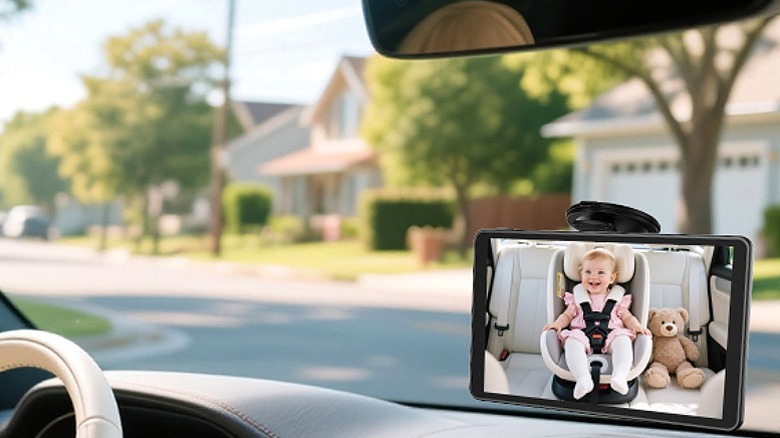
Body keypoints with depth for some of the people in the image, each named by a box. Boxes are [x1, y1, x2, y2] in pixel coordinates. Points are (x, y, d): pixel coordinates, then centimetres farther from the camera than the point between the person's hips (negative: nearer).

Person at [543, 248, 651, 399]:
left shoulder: (617, 298, 21)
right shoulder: (577, 297, 21)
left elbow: (627, 317, 19)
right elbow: (567, 315, 20)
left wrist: (636, 326, -2)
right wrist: (558, 323, -1)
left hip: (610, 334, 0)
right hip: (583, 334, 0)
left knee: (623, 339, -32)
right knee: (572, 341, -34)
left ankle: (620, 376, -51)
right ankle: (583, 379, -52)